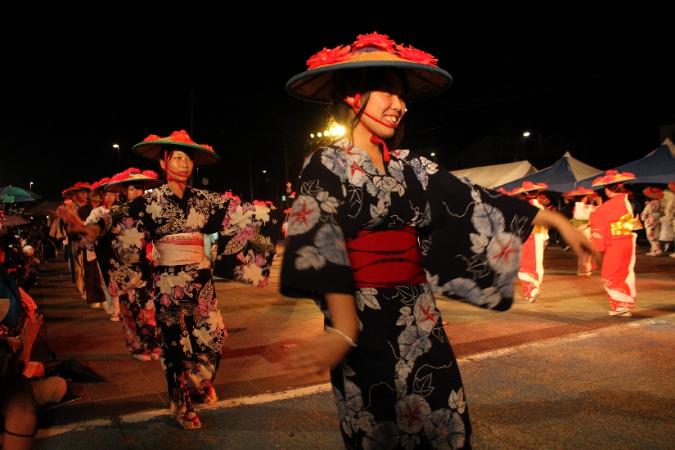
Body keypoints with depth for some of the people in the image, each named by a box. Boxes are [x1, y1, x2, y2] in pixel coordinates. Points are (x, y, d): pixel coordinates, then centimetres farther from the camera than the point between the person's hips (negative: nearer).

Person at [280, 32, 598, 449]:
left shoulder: (409, 166, 9)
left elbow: (472, 201, 6)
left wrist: (555, 218, 2)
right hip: (363, 320, -5)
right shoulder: (325, 165, -7)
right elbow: (321, 246, -18)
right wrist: (343, 331, -29)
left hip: (418, 316, 5)